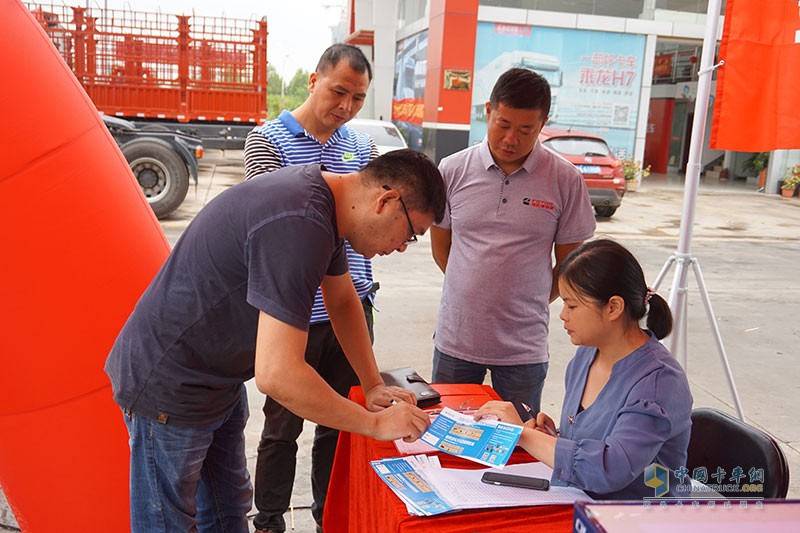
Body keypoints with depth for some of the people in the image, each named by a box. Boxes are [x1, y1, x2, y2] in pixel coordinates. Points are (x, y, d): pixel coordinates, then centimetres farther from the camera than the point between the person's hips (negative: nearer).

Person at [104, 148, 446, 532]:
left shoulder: (321, 192, -2)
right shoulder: (298, 225, -33)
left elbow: (343, 300, 12)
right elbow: (276, 375, -36)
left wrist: (373, 385, 6)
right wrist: (375, 423, -23)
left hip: (222, 382, 9)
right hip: (171, 388, -9)